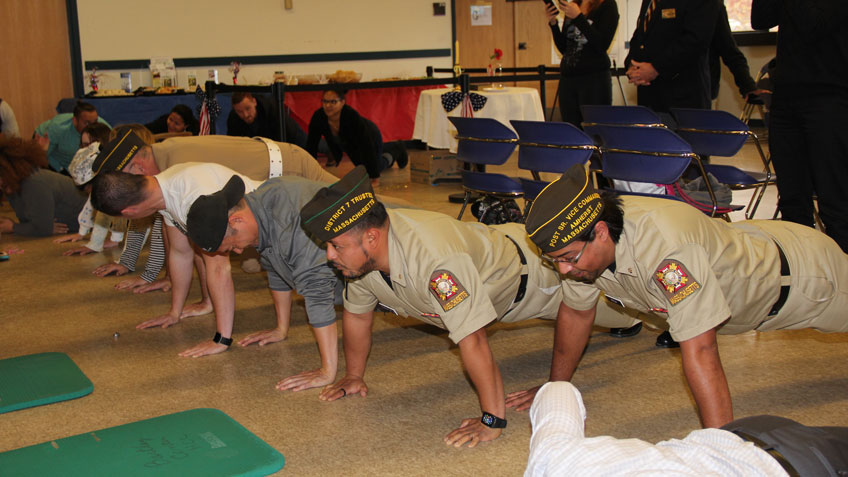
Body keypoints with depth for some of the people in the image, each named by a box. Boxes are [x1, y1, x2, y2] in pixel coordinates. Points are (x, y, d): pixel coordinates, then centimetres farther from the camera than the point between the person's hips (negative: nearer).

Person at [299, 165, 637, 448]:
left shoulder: (434, 258, -49)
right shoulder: (361, 254, -23)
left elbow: (472, 341, -48)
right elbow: (357, 314, -5)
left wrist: (493, 422, -44)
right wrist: (354, 376, 3)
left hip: (528, 272, -7)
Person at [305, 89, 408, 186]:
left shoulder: (352, 116, -44)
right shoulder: (318, 116, -32)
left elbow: (367, 146, -43)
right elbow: (311, 145, -24)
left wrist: (375, 178, -44)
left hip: (371, 138, -5)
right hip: (350, 145, 5)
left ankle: (396, 150, 41)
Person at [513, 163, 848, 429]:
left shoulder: (665, 247, -48)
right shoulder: (577, 239, -25)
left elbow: (699, 351, -47)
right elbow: (577, 312, -9)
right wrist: (557, 387, -3)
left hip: (792, 272, -6)